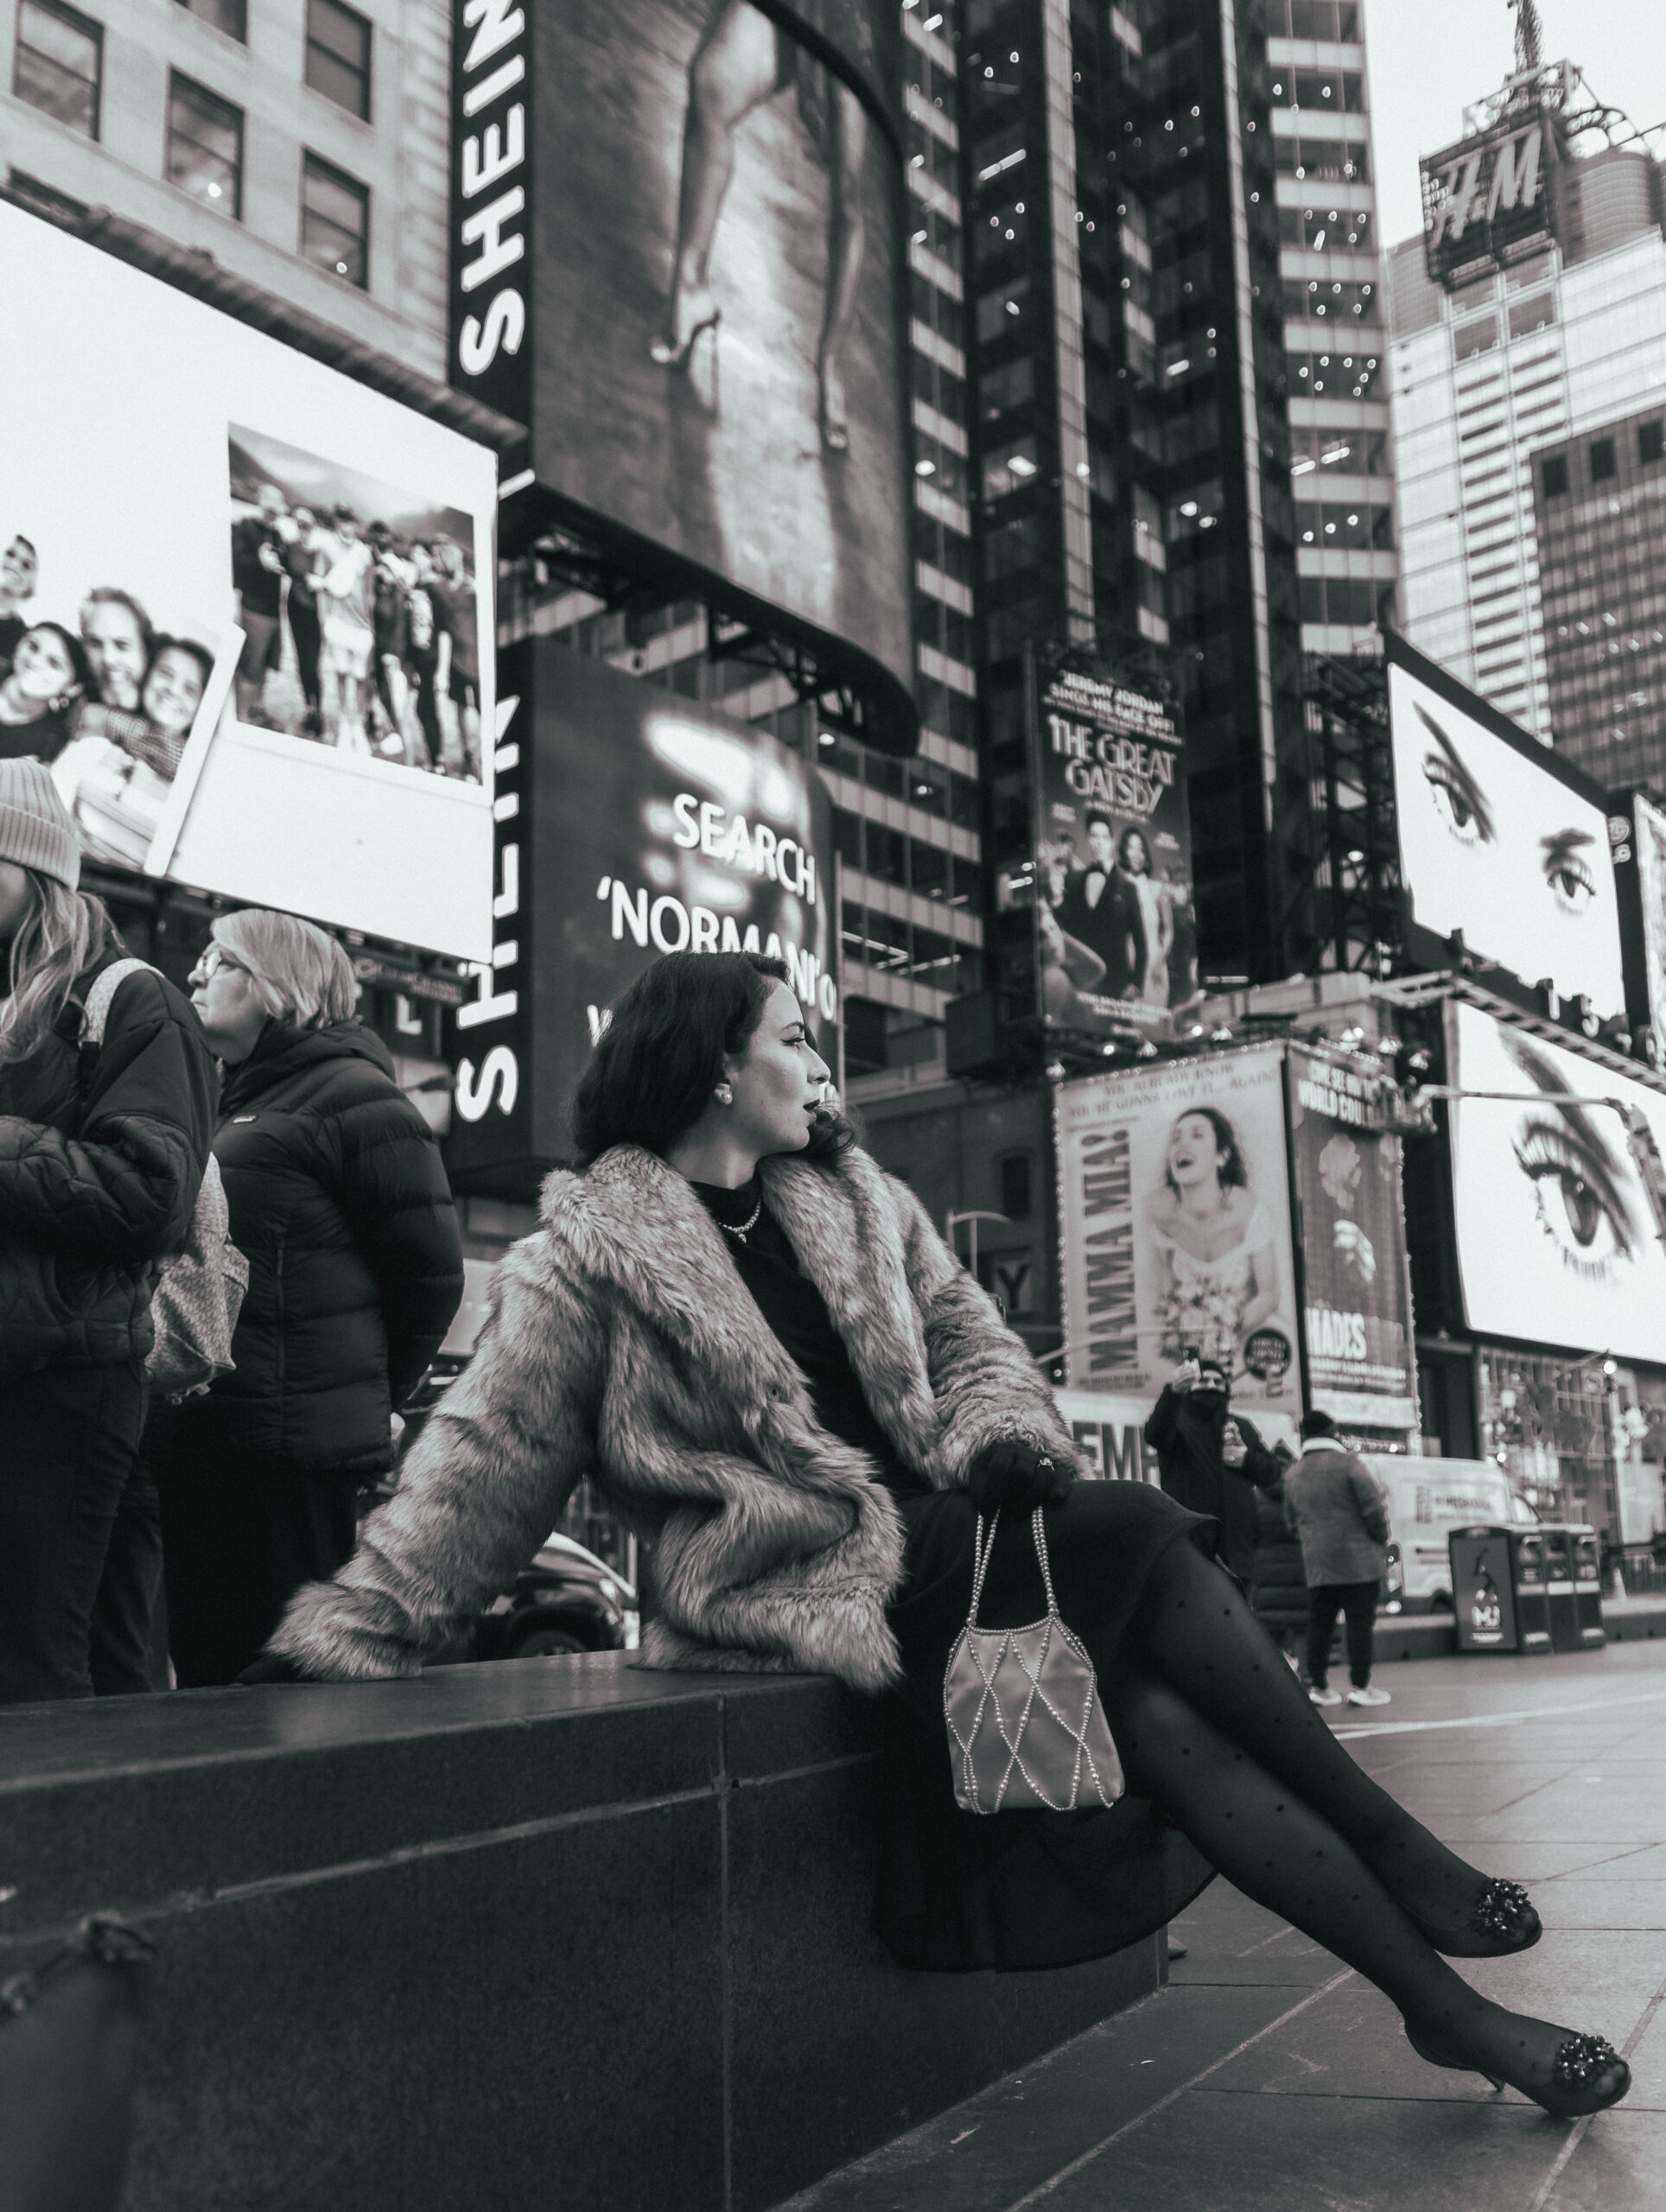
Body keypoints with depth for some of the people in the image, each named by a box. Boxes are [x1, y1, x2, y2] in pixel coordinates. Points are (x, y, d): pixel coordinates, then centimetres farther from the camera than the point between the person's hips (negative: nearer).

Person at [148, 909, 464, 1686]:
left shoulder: (351, 1095, -5)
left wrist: (366, 1397, 1)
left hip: (290, 1451, -9)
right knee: (206, 1675, 13)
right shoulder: (234, 1105, 22)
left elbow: (429, 1270, -8)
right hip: (198, 1445, 9)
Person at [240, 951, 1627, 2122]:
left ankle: (1441, 1998, -14)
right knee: (1135, 1530, -25)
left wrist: (1002, 1436, -9)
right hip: (801, 1589, -5)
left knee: (1157, 1713, -22)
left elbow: (974, 1345, 15)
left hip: (942, 1539, 6)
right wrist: (348, 1632, -14)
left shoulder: (860, 1201, 16)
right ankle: (1395, 1845, -14)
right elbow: (488, 1462, -5)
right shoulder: (590, 1250, -1)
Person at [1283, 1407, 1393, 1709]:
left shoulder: (1293, 1475, 10)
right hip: (1357, 1560, -5)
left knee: (1319, 1623, 8)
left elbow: (1292, 1520, 17)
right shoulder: (1348, 1464, -7)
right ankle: (1360, 1685, -3)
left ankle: (1318, 1685, 8)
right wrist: (1381, 1541, 5)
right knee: (1360, 1620, -1)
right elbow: (1374, 1508, -9)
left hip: (1315, 1562, 5)